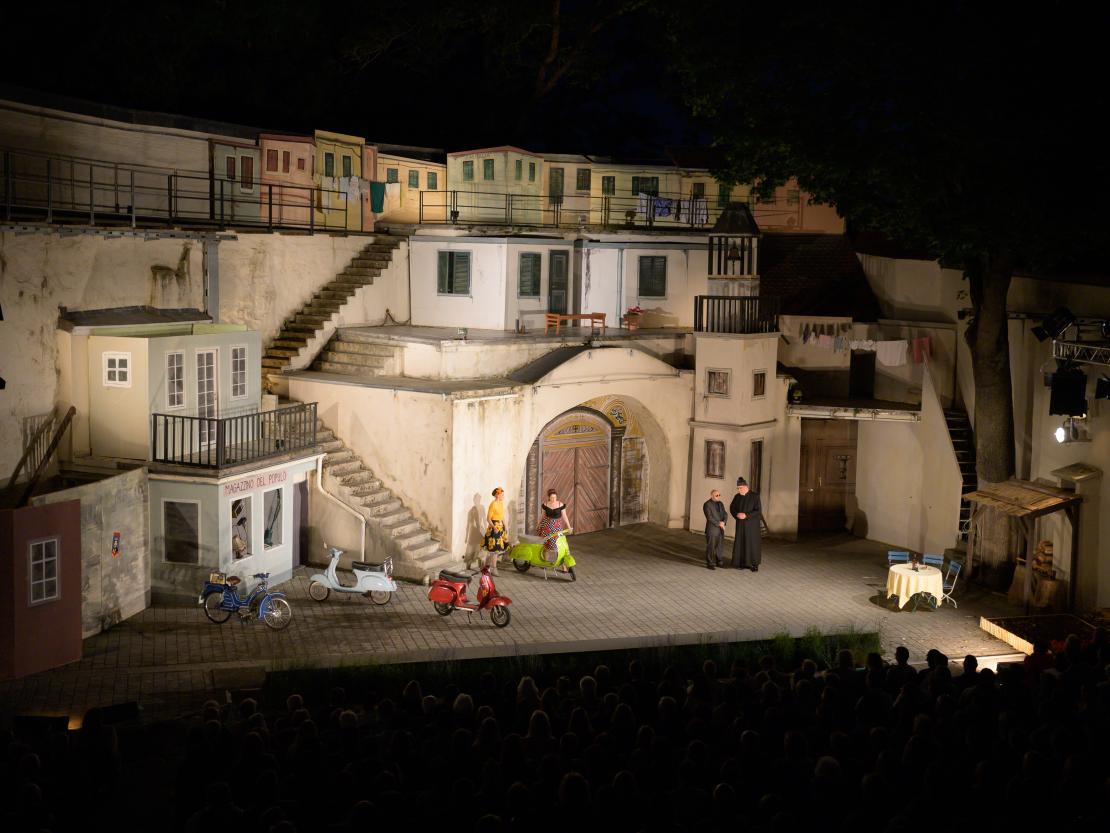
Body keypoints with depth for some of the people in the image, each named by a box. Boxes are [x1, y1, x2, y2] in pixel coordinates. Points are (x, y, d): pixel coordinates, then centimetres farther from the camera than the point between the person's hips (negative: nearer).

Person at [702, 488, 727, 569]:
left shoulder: (720, 504, 10)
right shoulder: (707, 505, -11)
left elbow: (725, 514, 5)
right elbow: (709, 517, -18)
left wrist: (723, 522, -13)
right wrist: (719, 523, -17)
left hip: (720, 529, 6)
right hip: (711, 528, -6)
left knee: (718, 546, 10)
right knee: (711, 547, -4)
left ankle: (717, 562, 18)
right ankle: (710, 563, 0)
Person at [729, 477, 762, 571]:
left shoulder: (755, 496, -13)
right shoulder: (737, 497, 1)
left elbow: (758, 510, -17)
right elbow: (732, 508, 6)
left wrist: (746, 515, -26)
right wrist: (737, 515, -16)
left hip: (752, 524, -4)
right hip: (740, 524, 4)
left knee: (753, 542, -1)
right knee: (741, 542, 4)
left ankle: (755, 564, 12)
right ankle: (744, 563, 13)